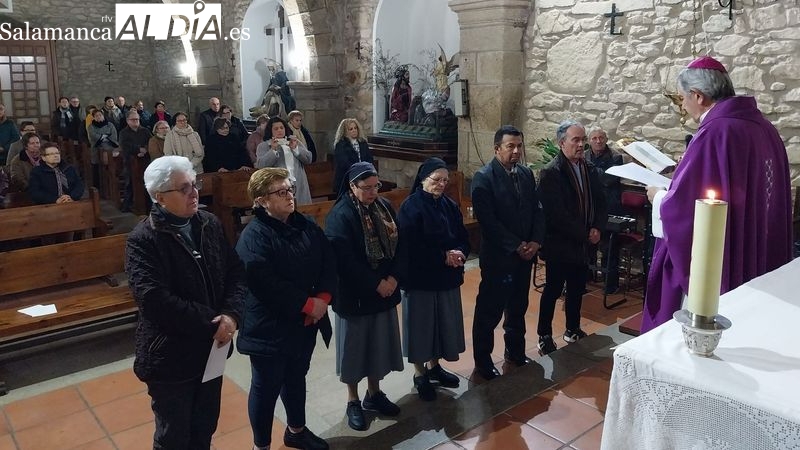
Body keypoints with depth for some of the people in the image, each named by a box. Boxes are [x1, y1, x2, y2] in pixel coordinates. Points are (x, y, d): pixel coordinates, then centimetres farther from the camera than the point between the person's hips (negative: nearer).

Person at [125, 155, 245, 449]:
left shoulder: (210, 224, 0)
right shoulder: (143, 239, -18)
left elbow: (236, 273, 0)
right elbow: (155, 300, -27)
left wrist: (231, 315, -18)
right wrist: (212, 323, -23)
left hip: (211, 347, 5)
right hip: (170, 356, -5)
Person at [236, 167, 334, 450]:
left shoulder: (305, 226, 4)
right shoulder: (254, 237, -18)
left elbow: (329, 262, 3)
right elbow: (266, 285, -26)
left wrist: (324, 297, -13)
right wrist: (308, 304, -21)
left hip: (305, 323, 7)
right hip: (269, 327, -7)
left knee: (296, 377, 24)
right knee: (266, 387, 9)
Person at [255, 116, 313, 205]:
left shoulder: (295, 141, 18)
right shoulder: (263, 146, 8)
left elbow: (308, 159, 9)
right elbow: (260, 165, -7)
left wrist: (295, 148, -5)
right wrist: (273, 150, -15)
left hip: (299, 186, 3)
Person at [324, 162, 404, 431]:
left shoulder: (385, 208, 2)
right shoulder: (339, 216, -16)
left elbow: (400, 245, 3)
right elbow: (345, 260, -20)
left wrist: (393, 277, -11)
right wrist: (376, 284, -18)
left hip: (385, 290, 6)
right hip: (354, 294, -6)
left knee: (379, 343, 16)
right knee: (355, 346, 8)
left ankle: (374, 394, 35)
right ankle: (353, 402, 26)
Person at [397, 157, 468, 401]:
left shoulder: (450, 205, 6)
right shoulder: (410, 207, -13)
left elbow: (463, 238, 8)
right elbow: (411, 247, -20)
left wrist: (459, 253, -15)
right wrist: (443, 256, -19)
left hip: (447, 277, 6)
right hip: (420, 278, -6)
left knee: (445, 324, 15)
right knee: (421, 325, 6)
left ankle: (434, 366, 35)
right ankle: (419, 375, 22)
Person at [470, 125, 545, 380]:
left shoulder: (527, 174, 8)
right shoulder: (483, 178, -13)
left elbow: (536, 210, 10)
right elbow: (488, 220, -18)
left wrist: (535, 242, -5)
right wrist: (516, 246, -17)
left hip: (525, 253, 6)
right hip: (498, 256, -6)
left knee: (518, 306, 18)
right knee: (489, 311, 3)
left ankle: (515, 350, 36)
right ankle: (482, 361, 17)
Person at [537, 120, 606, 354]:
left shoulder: (589, 169, 7)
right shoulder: (550, 173, -15)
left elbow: (600, 203, 12)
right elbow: (557, 214, -20)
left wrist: (597, 228, -5)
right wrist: (585, 234, -15)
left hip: (583, 243, 6)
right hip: (559, 244, -6)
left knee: (577, 289, 16)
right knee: (553, 290, 4)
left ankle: (573, 330, 34)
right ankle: (544, 336, 17)